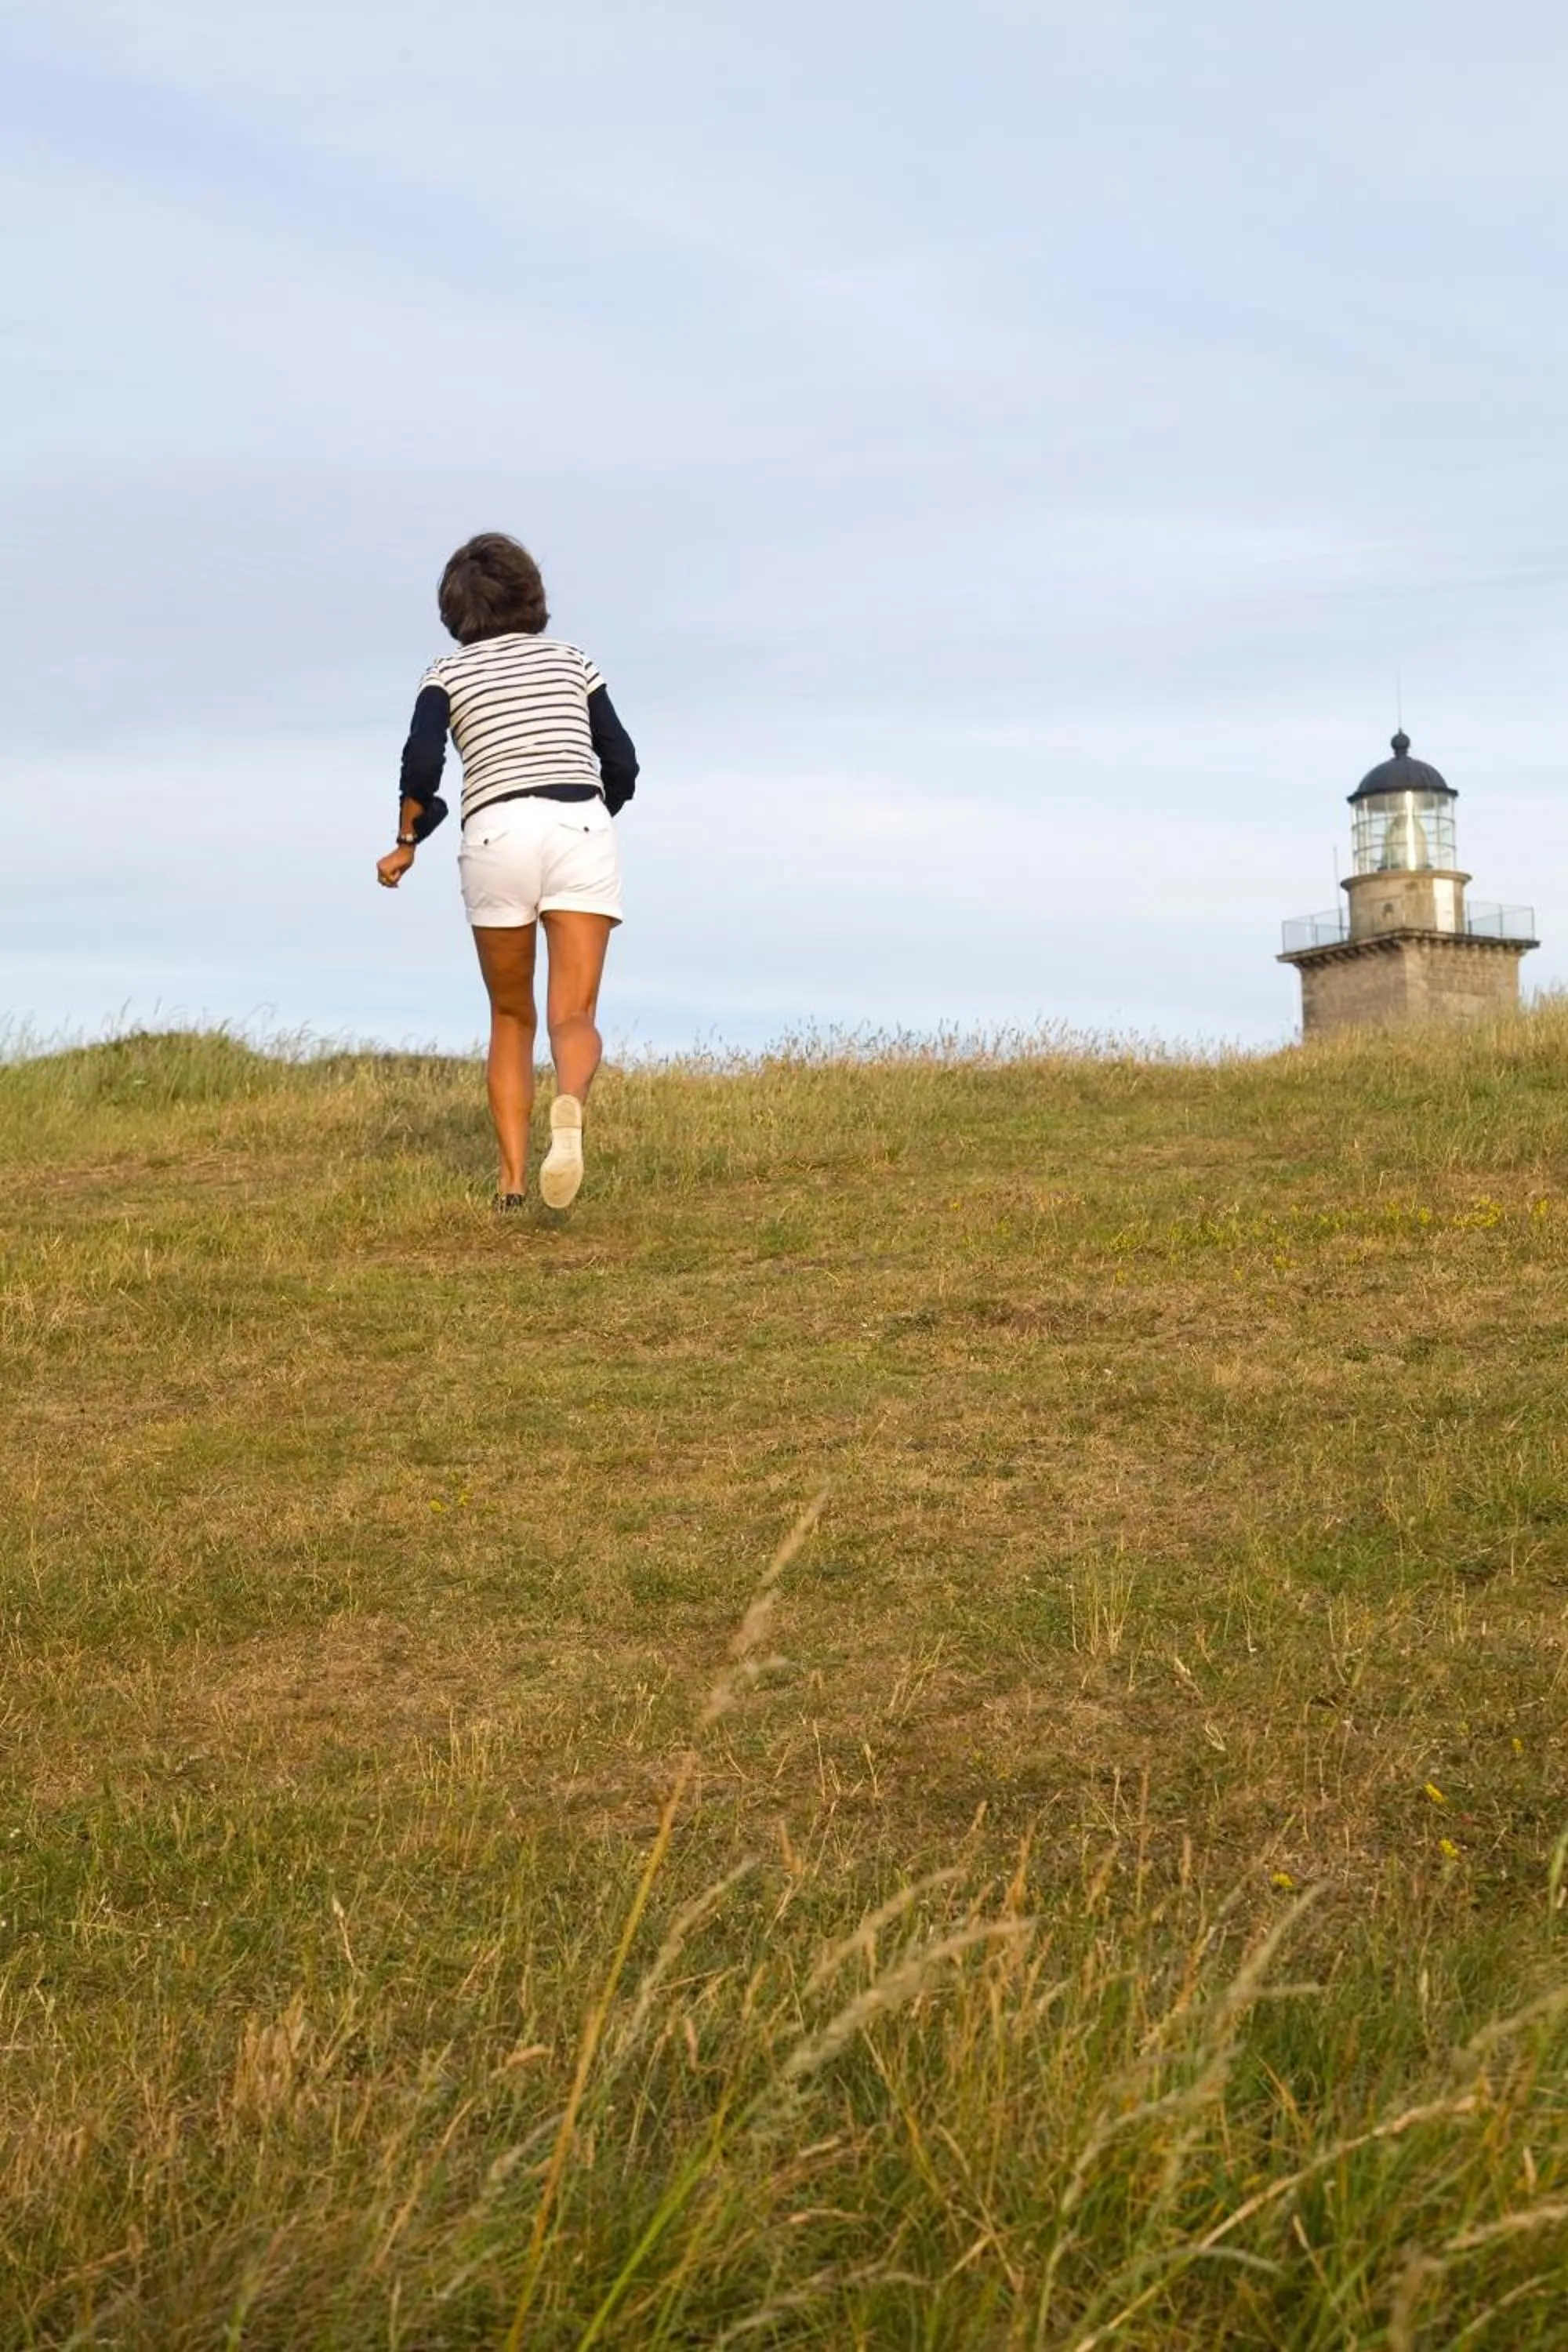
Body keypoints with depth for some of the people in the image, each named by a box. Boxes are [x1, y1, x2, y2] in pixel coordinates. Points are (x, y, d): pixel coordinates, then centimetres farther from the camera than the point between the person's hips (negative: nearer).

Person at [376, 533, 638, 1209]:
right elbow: (622, 766, 15)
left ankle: (512, 1176, 10)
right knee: (574, 1018, -7)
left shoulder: (448, 673, 13)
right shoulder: (571, 659, 20)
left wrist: (406, 842, 9)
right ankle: (569, 1108, -41)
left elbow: (422, 764, -5)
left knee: (510, 1017, 18)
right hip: (582, 831, 0)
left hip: (499, 836, 0)